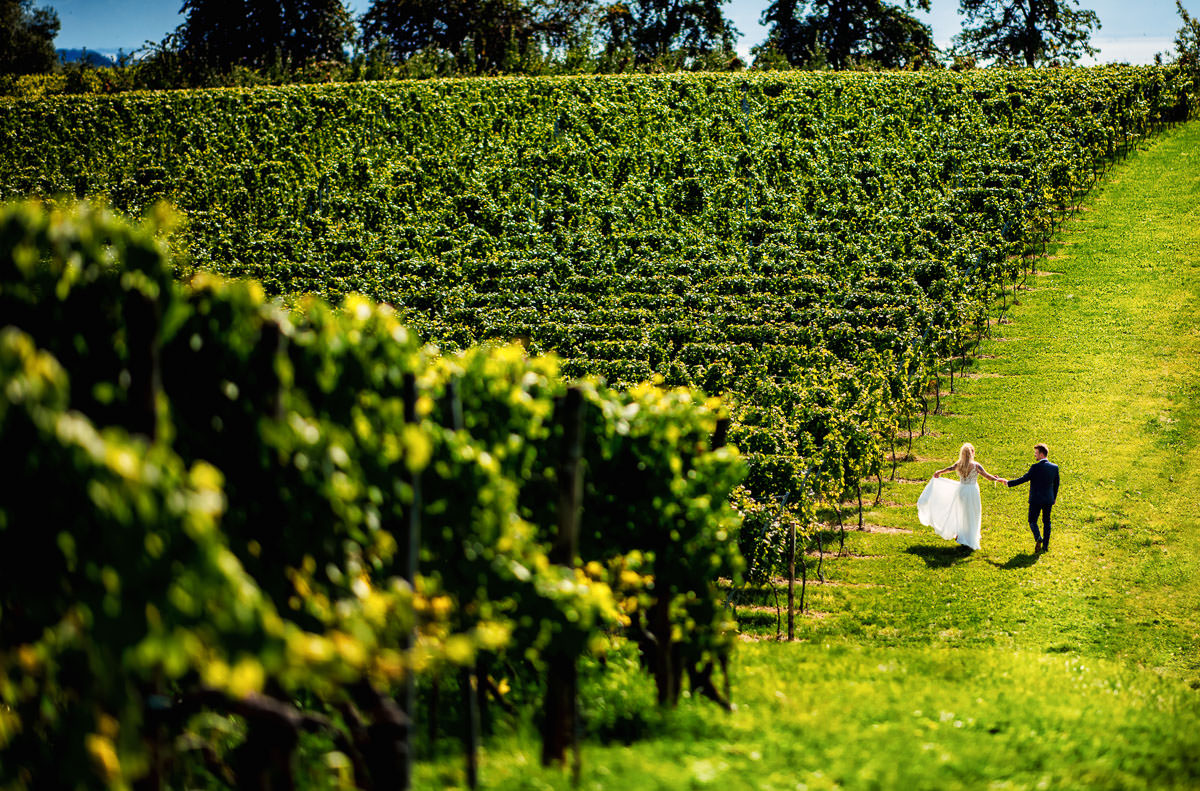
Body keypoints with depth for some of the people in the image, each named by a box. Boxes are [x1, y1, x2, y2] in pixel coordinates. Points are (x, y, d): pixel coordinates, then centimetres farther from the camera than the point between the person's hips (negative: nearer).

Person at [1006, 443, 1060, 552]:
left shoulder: (1036, 467, -17)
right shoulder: (1054, 467, 1)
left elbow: (1024, 479, -16)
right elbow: (1056, 484, 10)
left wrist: (1009, 483, -8)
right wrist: (1054, 497, 23)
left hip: (1036, 499, -5)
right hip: (1048, 499, 5)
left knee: (1032, 521, 7)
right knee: (1046, 522, 13)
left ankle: (1038, 538, -18)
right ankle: (1045, 545, 14)